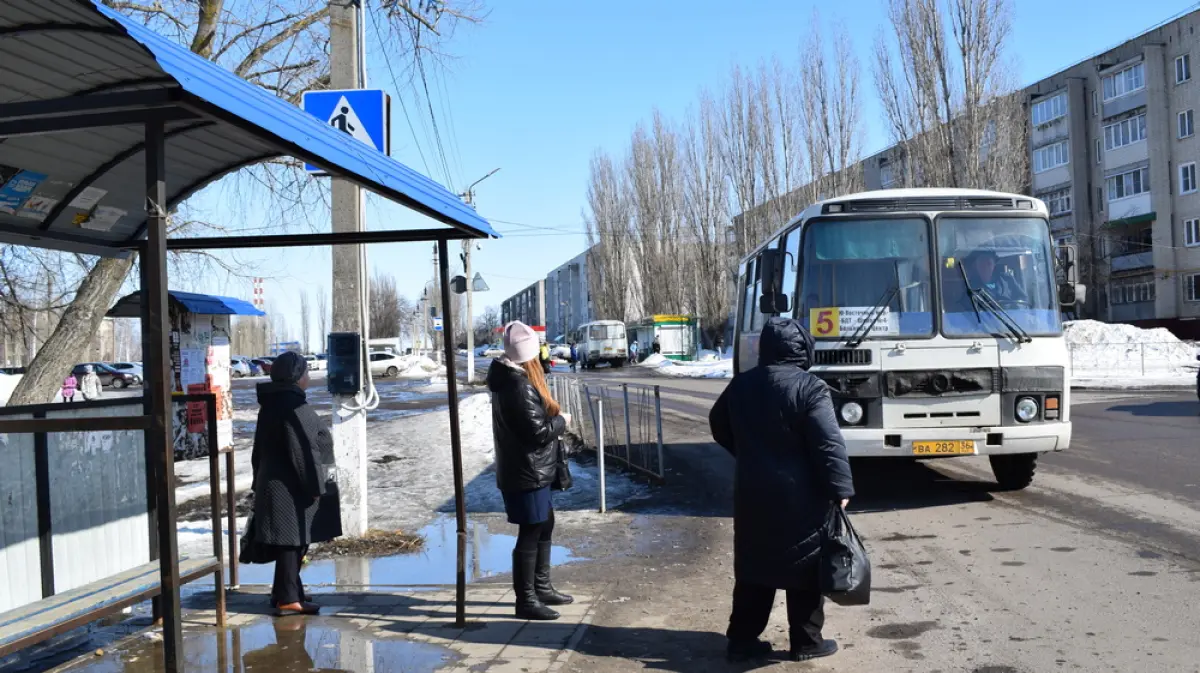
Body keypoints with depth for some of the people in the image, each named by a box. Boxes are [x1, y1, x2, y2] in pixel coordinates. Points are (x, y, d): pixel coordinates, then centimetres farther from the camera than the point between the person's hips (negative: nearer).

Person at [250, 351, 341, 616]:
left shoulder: (271, 405, 13)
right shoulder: (294, 407, -18)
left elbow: (260, 449, 18)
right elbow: (303, 451, -21)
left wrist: (261, 481, 22)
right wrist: (315, 486, -18)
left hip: (273, 484, 10)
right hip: (291, 488, -10)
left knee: (292, 542, 17)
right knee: (292, 541, -4)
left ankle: (285, 592, 26)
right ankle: (288, 598, 0)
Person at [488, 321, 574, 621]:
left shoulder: (509, 377, 9)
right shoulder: (519, 386, -23)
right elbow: (539, 431, -23)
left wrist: (553, 415, 0)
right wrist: (562, 420, -8)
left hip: (531, 470, 10)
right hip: (526, 472, -10)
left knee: (545, 524, 20)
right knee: (530, 532, -2)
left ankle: (541, 587, 33)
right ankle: (526, 600, 7)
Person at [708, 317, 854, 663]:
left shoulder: (741, 384, 5)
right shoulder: (810, 388, -14)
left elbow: (719, 426, 21)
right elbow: (829, 444, -20)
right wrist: (840, 488, -16)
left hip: (752, 493, 6)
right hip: (799, 497, -5)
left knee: (753, 567, 14)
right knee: (805, 567, 8)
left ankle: (741, 639, 18)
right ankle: (806, 641, 17)